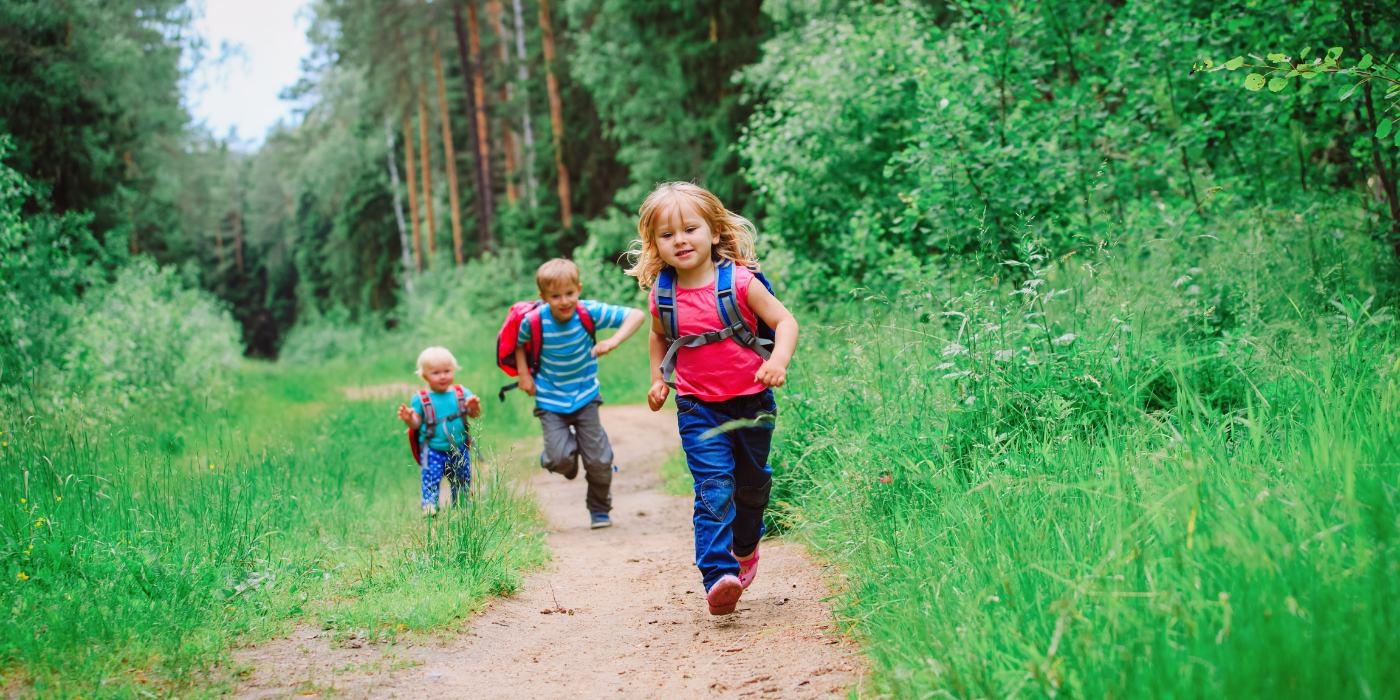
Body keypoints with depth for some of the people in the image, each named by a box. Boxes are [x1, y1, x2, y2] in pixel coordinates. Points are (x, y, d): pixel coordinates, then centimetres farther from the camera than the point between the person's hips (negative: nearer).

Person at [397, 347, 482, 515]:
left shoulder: (462, 393, 1)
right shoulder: (420, 399, -4)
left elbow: (475, 415, 0)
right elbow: (416, 424, -3)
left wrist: (475, 407, -22)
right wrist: (408, 419, -25)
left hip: (459, 449, 2)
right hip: (433, 451, -2)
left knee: (462, 481, 12)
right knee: (431, 480, -12)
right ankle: (429, 508, -9)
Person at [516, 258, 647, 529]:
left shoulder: (590, 312, -20)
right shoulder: (534, 321, -18)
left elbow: (637, 315, -20)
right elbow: (518, 342, 5)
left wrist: (613, 341, -34)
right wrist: (524, 375, -6)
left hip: (585, 396, 1)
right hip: (550, 399, 0)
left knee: (599, 461, 0)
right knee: (561, 460, -15)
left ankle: (600, 509, 28)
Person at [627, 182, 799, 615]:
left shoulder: (739, 282, -13)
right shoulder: (662, 296, -4)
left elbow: (785, 321, -10)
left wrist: (779, 360, -27)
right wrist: (657, 379, 6)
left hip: (752, 400, 0)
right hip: (698, 408, 0)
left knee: (752, 482, 18)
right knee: (714, 489, -14)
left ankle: (745, 547, 46)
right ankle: (718, 576, -19)